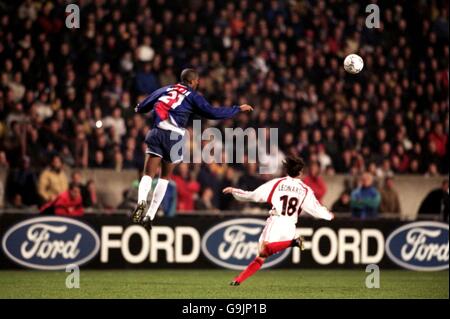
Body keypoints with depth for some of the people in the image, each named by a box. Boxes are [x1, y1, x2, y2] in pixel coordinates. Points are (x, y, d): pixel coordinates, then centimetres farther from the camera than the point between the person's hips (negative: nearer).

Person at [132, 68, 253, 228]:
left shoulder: (164, 90, 20)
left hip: (156, 133, 2)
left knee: (148, 175, -1)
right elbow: (212, 113, 2)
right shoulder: (192, 96, 9)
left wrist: (138, 108, 50)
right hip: (174, 136, -2)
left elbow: (141, 107, 25)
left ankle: (141, 201, -32)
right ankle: (149, 216, 9)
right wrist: (238, 109, 12)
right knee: (165, 177, 15)